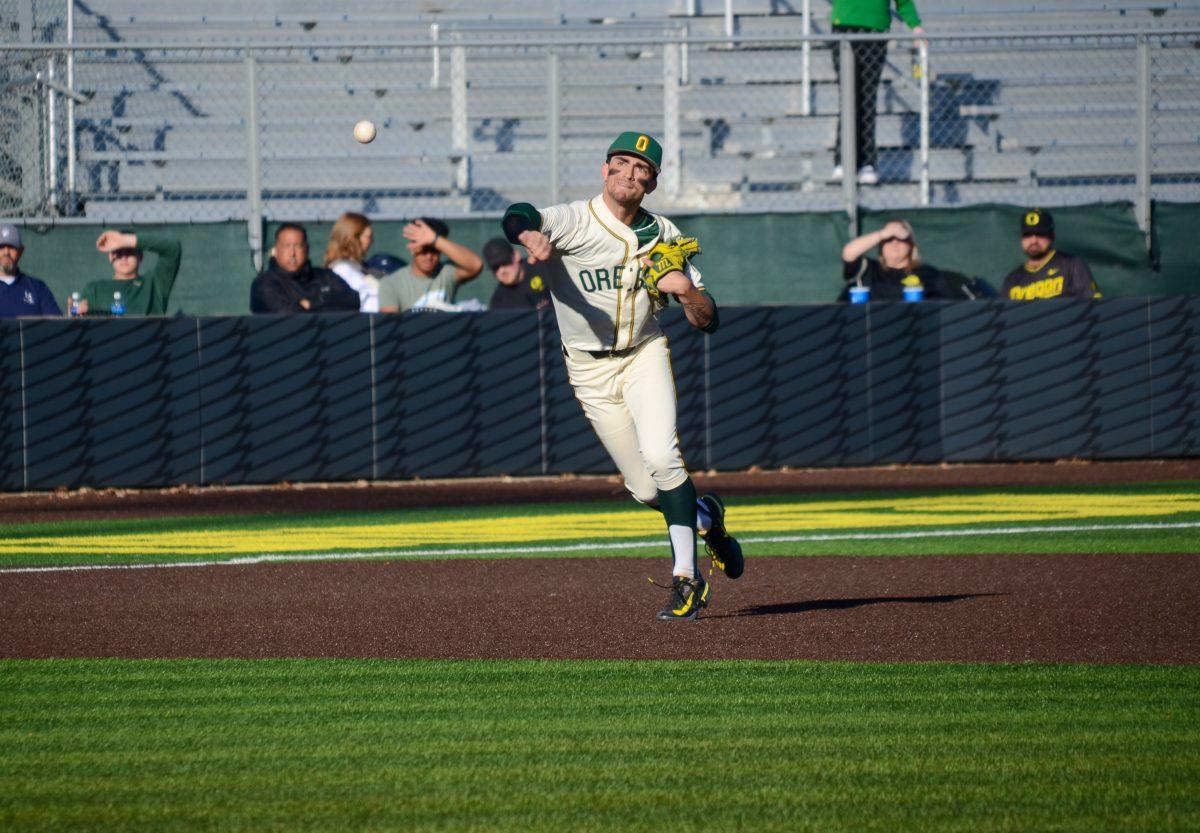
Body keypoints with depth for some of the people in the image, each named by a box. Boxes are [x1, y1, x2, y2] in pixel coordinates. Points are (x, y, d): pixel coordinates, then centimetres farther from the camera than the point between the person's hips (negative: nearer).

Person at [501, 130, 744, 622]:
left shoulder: (663, 236, -3)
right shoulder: (574, 222, -14)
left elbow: (706, 322, 1)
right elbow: (516, 218, -37)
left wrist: (686, 290, -22)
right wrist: (531, 235, -60)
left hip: (644, 356, 1)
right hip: (591, 369, 0)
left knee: (660, 456, -24)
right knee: (645, 489, 3)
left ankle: (685, 579, -20)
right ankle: (704, 518, 36)